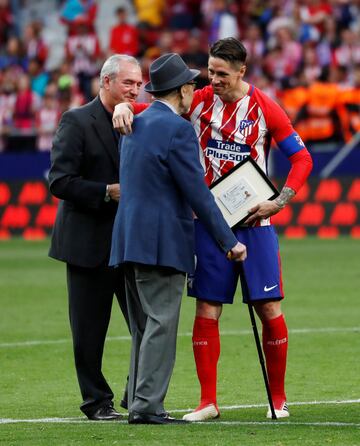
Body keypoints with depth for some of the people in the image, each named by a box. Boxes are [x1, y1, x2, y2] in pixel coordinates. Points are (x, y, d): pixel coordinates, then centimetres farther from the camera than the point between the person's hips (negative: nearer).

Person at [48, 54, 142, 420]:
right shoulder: (77, 122, -8)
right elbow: (59, 181, -14)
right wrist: (108, 192, -21)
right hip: (90, 242, -5)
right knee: (89, 329, 3)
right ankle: (96, 401, 13)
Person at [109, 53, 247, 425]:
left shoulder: (135, 125, 14)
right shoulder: (178, 129, -12)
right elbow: (197, 194, -13)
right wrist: (228, 241, -7)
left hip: (129, 239, 8)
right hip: (163, 241, -8)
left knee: (143, 329, 13)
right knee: (161, 325, -7)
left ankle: (138, 403, 15)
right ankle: (147, 406, -10)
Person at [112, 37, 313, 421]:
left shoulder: (265, 109, -3)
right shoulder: (199, 101, 3)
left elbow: (301, 158, -1)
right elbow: (151, 109, 10)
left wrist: (280, 201, -13)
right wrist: (124, 106, -12)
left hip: (254, 221, -2)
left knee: (269, 310, -1)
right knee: (207, 310, -1)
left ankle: (278, 398, 12)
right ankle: (208, 401, 4)